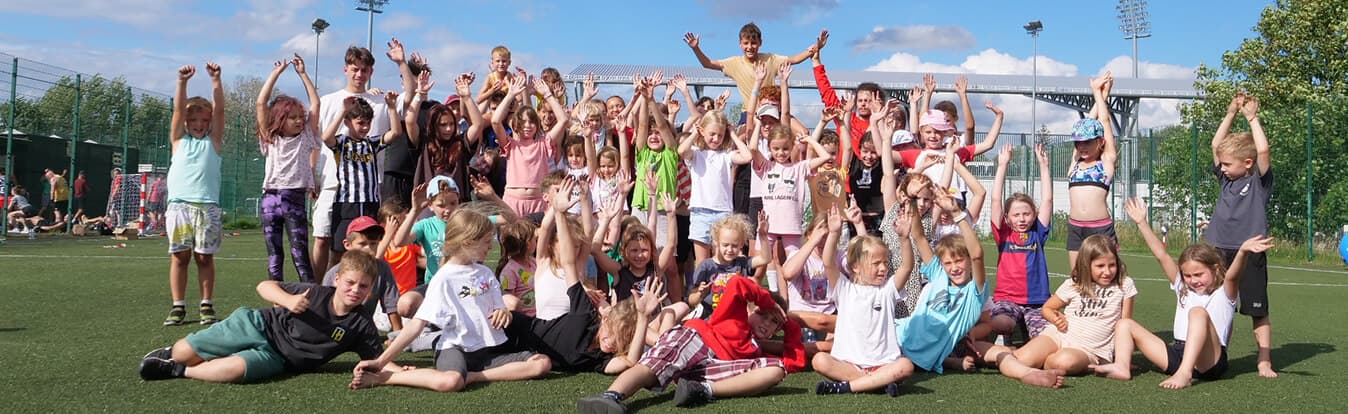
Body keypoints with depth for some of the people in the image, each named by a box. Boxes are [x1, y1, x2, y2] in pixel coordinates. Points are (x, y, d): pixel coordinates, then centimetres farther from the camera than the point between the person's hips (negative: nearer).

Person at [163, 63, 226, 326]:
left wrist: (216, 80, -9)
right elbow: (178, 109, 3)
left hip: (207, 205, -1)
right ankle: (178, 306, 5)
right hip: (178, 204, 1)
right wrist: (182, 81, -10)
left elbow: (219, 109, 2)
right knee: (179, 256, 1)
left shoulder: (213, 140, 14)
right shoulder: (179, 140, 15)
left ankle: (207, 305, 6)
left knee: (204, 257, 1)